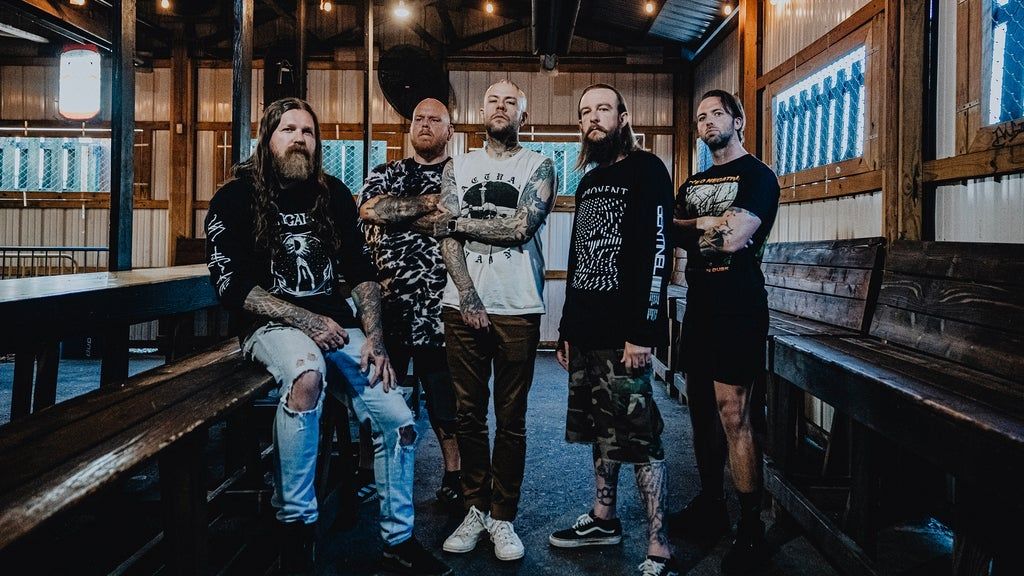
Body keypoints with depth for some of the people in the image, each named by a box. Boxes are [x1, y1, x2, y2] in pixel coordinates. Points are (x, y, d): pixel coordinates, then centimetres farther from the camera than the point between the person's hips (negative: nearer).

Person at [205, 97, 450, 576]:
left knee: (398, 420, -8)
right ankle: (295, 526, -22)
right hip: (272, 324, -4)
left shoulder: (333, 195, 9)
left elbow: (362, 273, 9)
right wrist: (305, 320, -19)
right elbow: (232, 285, -10)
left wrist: (375, 338, -5)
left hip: (335, 324, 5)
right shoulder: (236, 198, -2)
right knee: (307, 372, -39)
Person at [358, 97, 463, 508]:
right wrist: (431, 202, -9)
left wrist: (400, 214, -7)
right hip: (386, 301, 2)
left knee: (446, 395, 4)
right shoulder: (386, 174, 15)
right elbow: (369, 209, -7)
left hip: (439, 304, -2)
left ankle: (453, 477, 17)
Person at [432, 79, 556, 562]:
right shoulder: (457, 167, 14)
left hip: (517, 309, -2)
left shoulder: (538, 167, 7)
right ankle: (475, 510, 19)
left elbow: (521, 227, -10)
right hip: (463, 305, 2)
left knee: (511, 419, 3)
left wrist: (460, 219, -2)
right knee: (469, 413, 7)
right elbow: (446, 235, 2)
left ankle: (503, 517, 14)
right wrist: (468, 295, -10)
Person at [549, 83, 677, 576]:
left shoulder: (646, 170, -5)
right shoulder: (588, 182, 19)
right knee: (600, 430, 15)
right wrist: (566, 330, 18)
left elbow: (656, 252, -14)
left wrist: (643, 332, -21)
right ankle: (603, 520, 29)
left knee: (638, 437, -7)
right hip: (585, 332, 8)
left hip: (623, 333, -8)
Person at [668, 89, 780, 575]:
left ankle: (751, 529, 0)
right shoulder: (692, 183, 20)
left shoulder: (757, 175, -3)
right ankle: (710, 507, 24)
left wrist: (694, 224, -3)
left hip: (738, 307, -7)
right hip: (699, 305, 7)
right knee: (702, 409, 11)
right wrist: (717, 226, -8)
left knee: (734, 415, -10)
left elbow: (735, 238, -17)